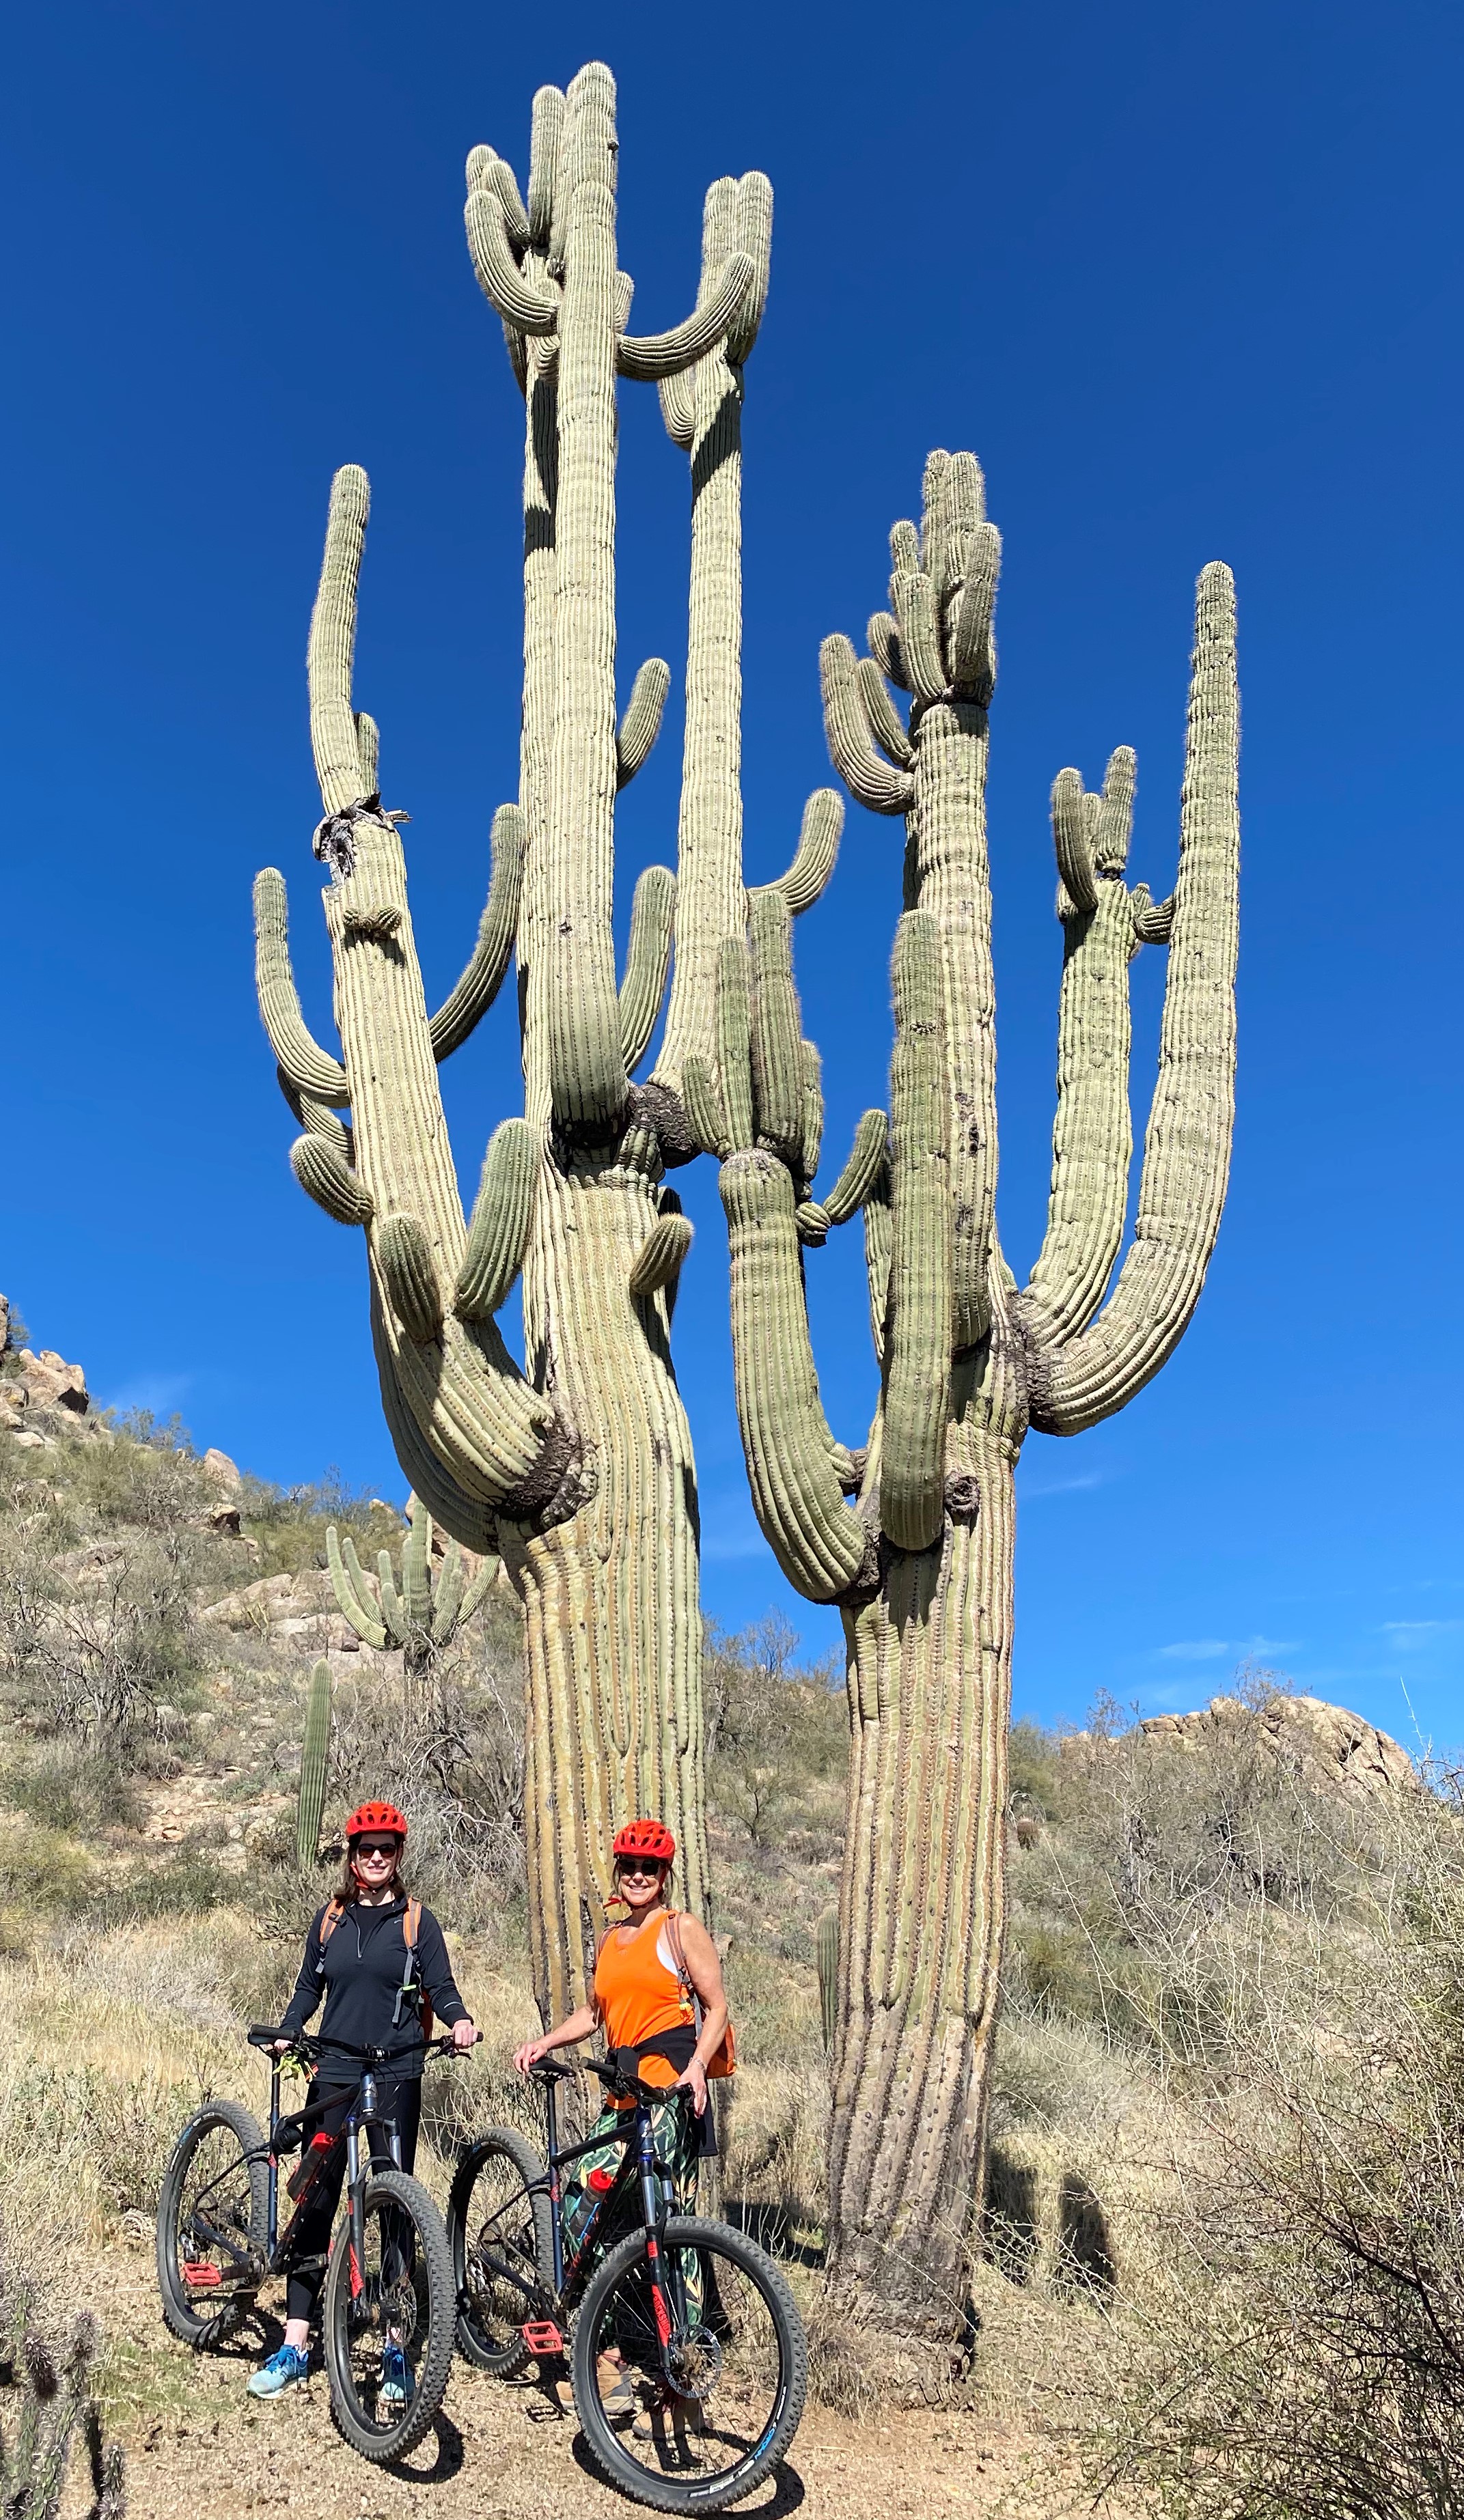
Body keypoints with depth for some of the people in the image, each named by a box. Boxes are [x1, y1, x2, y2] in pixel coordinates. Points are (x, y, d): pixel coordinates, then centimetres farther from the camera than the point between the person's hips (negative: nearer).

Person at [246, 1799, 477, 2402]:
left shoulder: (416, 1920, 3)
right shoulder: (331, 1919, 11)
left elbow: (440, 1985, 0)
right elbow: (309, 1986, 16)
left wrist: (458, 2020, -20)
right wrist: (286, 2033, 0)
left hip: (395, 2076, -2)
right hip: (333, 2074, 3)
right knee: (315, 2203, 2)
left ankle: (396, 2350, 7)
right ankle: (294, 2346, 11)